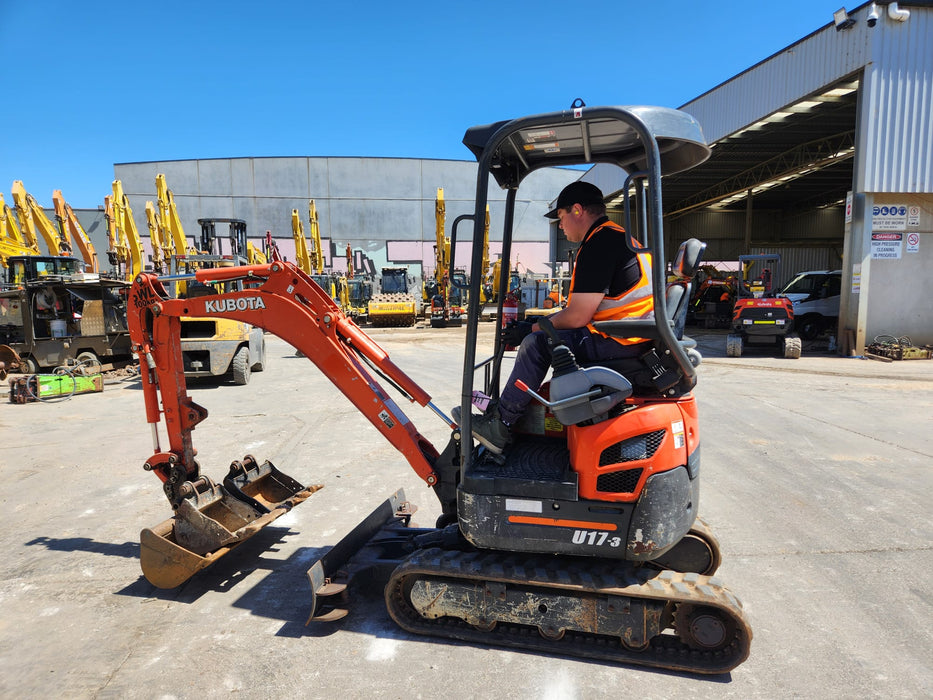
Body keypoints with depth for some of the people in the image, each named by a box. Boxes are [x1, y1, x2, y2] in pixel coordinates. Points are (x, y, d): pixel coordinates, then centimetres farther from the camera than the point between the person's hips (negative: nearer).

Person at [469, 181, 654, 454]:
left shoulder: (599, 244, -15)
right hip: (638, 339, 11)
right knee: (545, 334, 16)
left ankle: (499, 424, -4)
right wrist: (537, 325, 15)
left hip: (619, 342, -11)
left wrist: (530, 329, -4)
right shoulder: (621, 236, 19)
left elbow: (576, 317, -19)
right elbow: (584, 309, 19)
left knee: (537, 343, -13)